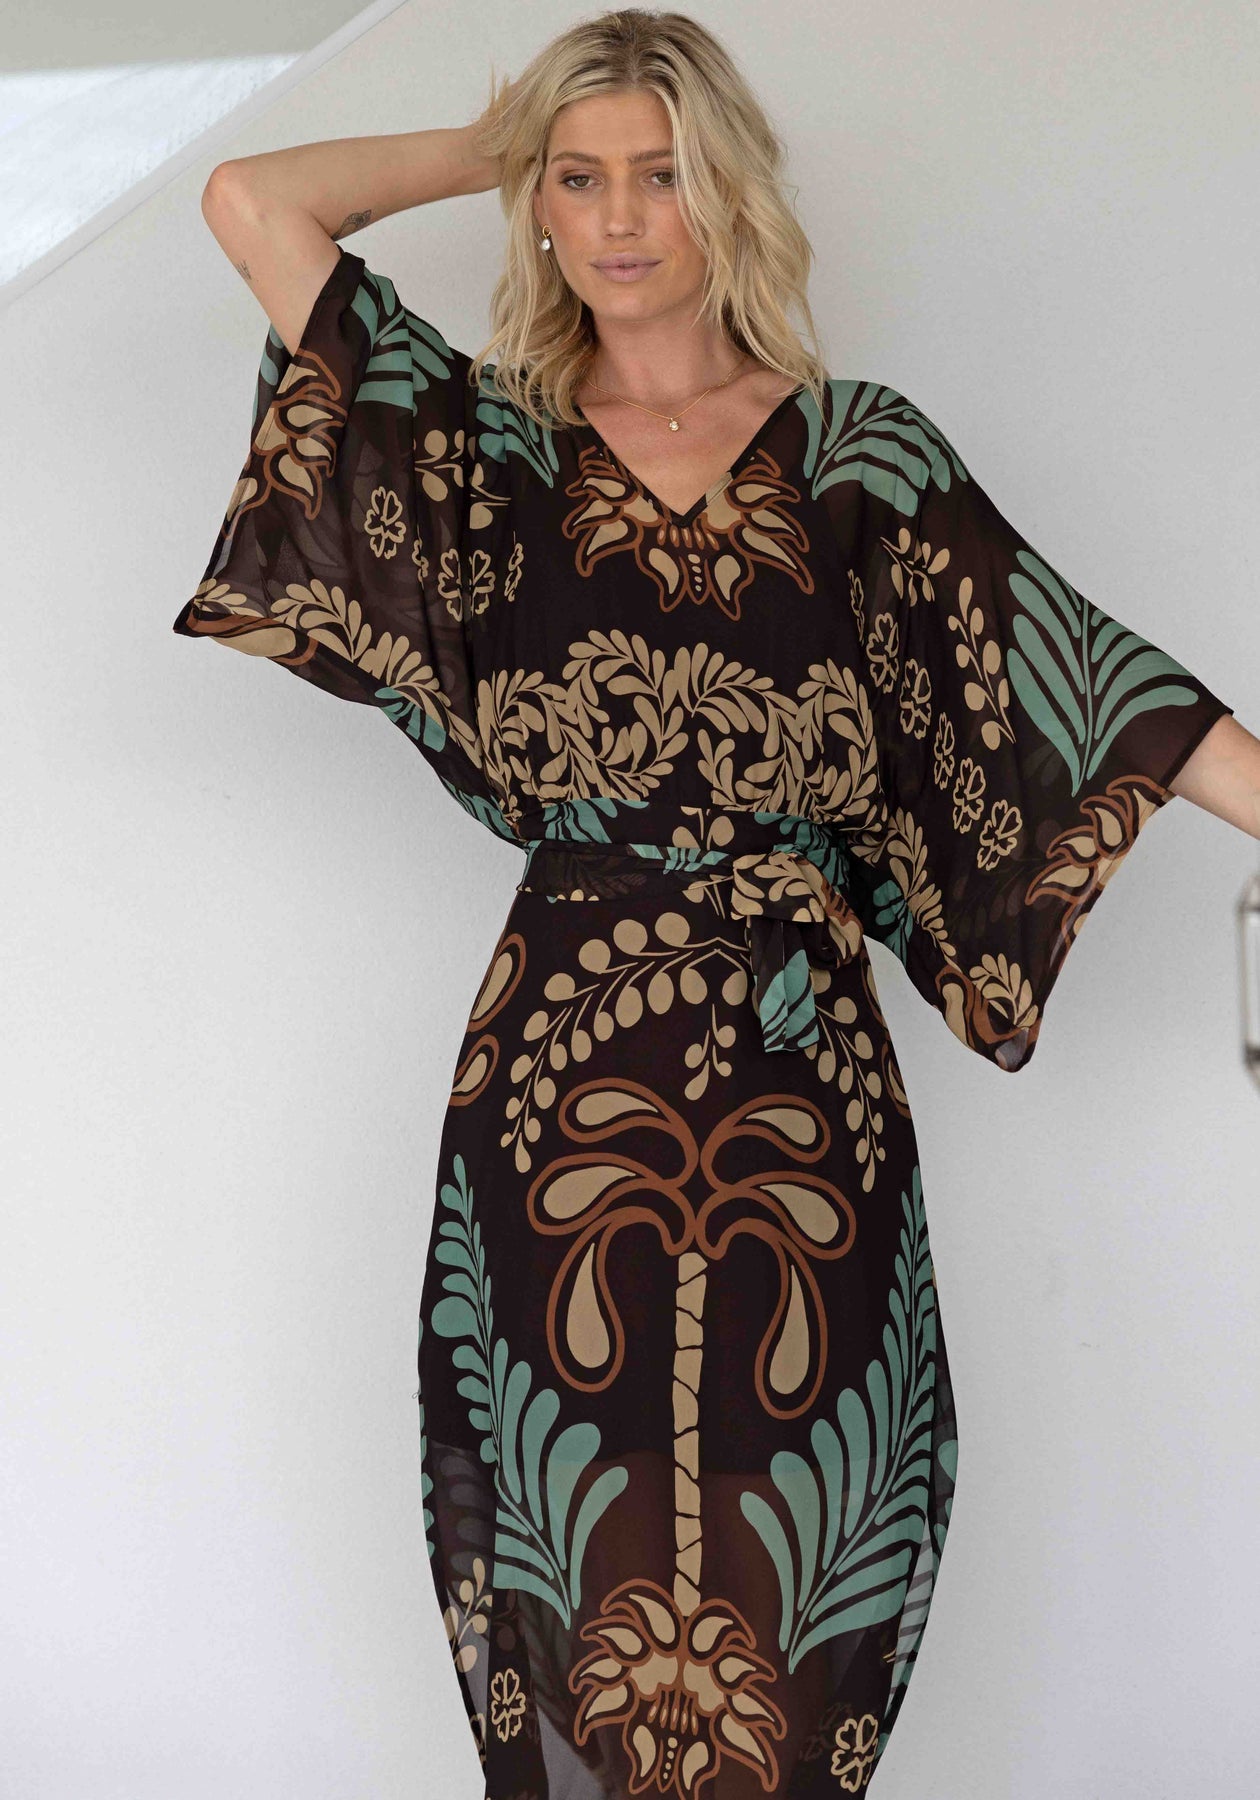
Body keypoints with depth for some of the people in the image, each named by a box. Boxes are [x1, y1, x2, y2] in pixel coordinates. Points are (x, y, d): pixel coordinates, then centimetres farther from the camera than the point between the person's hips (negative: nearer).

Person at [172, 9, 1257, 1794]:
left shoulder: (857, 448, 8)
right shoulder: (501, 445, 10)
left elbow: (1075, 672, -1)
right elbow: (251, 202, 6)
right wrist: (495, 146, 14)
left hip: (797, 1077, 0)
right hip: (561, 1070, 1)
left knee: (789, 1544, 5)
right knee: (575, 1557, 7)